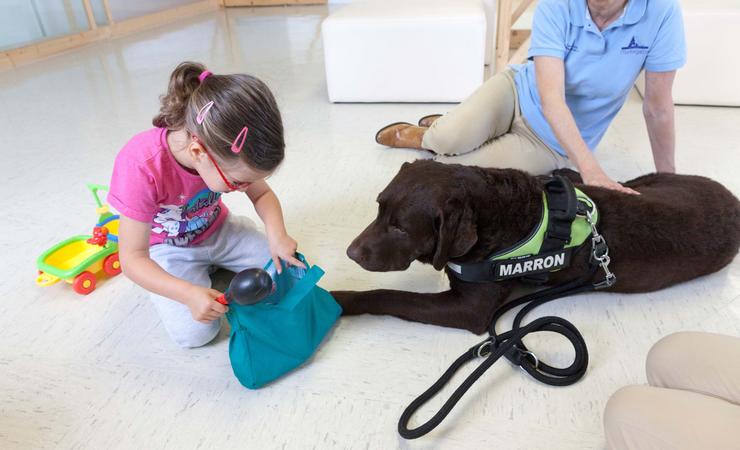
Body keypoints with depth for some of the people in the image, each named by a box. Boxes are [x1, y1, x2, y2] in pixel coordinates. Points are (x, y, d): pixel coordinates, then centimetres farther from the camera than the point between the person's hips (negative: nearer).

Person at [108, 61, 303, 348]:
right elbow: (132, 259, -30)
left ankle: (213, 263, 13)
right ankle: (198, 277, 8)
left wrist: (277, 235, -27)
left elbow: (262, 194, -7)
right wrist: (189, 294, -43)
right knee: (194, 332, -21)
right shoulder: (140, 166, -37)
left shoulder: (228, 149, -24)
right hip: (167, 247, -4)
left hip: (217, 229, 4)